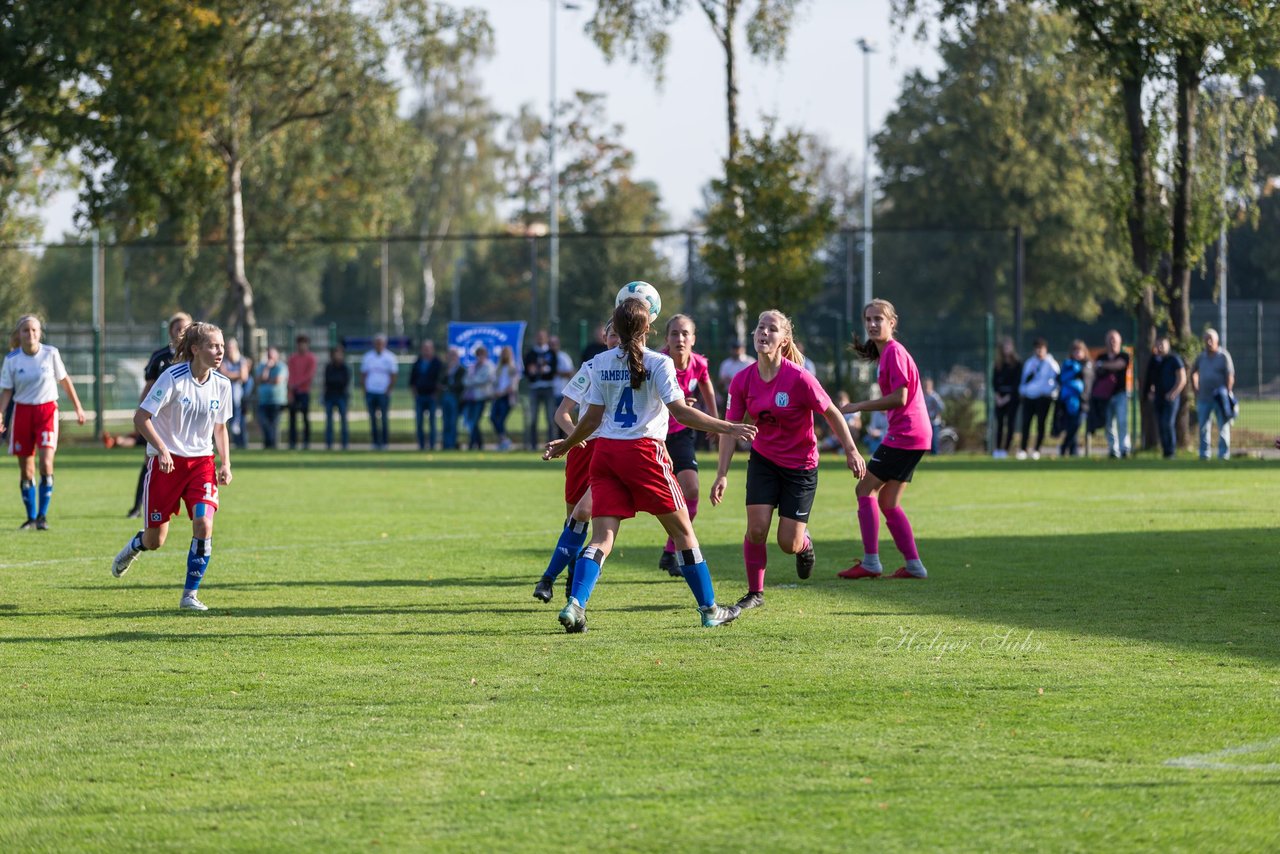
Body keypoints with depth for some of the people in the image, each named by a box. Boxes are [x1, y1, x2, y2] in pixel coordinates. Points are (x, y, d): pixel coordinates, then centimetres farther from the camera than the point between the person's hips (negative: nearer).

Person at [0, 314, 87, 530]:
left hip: (47, 410, -2)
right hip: (22, 412, 2)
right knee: (26, 470, 4)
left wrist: (77, 407, 12)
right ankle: (31, 517, 17)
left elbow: (64, 380, 9)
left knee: (46, 463, -16)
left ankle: (43, 515, -9)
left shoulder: (51, 353, -3)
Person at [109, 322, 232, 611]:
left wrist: (225, 463, 4)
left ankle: (190, 594, -6)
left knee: (204, 524, -18)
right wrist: (162, 450, -25)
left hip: (201, 461, 4)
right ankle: (134, 547, 42)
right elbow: (141, 418, -14)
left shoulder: (221, 384, 1)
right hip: (167, 462, -4)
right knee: (155, 540, 3)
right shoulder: (173, 378, -16)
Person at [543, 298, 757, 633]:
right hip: (644, 452, -4)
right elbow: (680, 411, -12)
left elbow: (592, 418, 8)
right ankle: (709, 609, 13)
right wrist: (726, 429, -10)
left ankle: (574, 605, -19)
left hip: (605, 451, 4)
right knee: (682, 530, 9)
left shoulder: (601, 363, 6)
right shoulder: (658, 363, -6)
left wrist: (566, 445, 24)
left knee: (602, 538, 1)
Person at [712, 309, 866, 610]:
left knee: (788, 544, -2)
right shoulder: (743, 380, -9)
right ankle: (755, 593, 6)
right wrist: (722, 475, -9)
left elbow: (832, 414, -10)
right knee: (756, 528, -12)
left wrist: (851, 451, -5)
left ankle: (804, 542, 36)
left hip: (800, 465, -3)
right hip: (763, 460, 3)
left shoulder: (798, 378, -21)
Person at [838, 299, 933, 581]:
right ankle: (913, 565, 10)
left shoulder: (894, 352, -13)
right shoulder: (886, 353, 17)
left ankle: (870, 562, -7)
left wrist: (860, 406, -14)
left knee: (865, 490, -6)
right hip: (909, 435, 10)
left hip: (905, 433, -10)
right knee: (888, 502, 11)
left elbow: (899, 398, -19)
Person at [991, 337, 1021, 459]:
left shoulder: (1017, 363, -2)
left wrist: (1008, 397, -11)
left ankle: (1006, 449, -5)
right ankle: (997, 449, 3)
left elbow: (1017, 381, -6)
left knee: (1010, 424, -5)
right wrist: (997, 395, -5)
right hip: (1000, 397, 3)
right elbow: (994, 380, 8)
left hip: (1012, 397, -3)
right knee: (1000, 423, 2)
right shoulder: (998, 364, 9)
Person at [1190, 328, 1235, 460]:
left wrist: (1227, 394, -15)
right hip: (1203, 398, 4)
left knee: (1223, 427, -3)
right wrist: (1195, 389, 13)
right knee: (1203, 427, 5)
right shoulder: (1201, 357, 11)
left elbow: (1230, 377, -7)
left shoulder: (1224, 356, -3)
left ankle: (1223, 454, 0)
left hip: (1220, 398, -4)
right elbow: (1193, 373, 25)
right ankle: (1204, 455, 11)